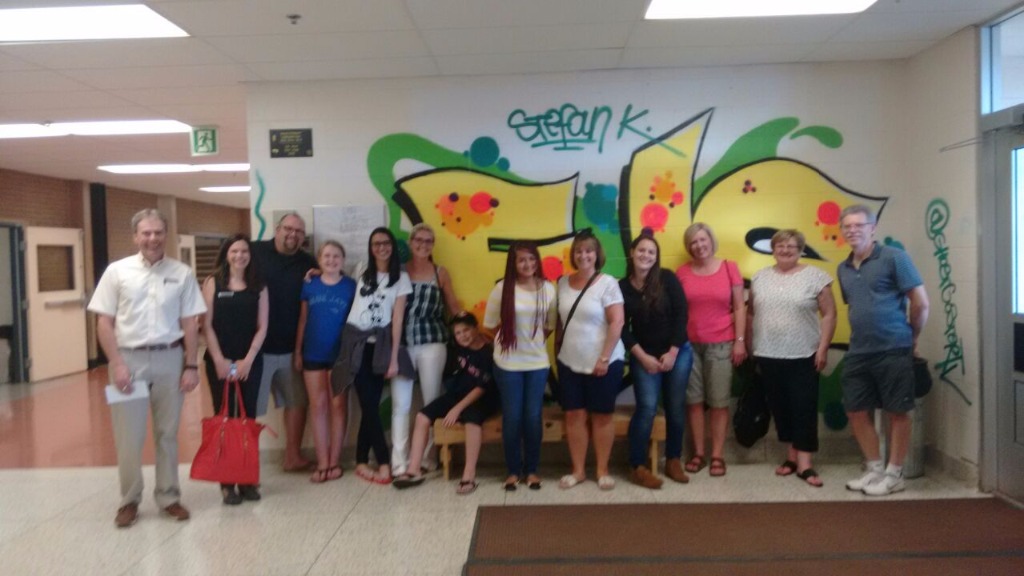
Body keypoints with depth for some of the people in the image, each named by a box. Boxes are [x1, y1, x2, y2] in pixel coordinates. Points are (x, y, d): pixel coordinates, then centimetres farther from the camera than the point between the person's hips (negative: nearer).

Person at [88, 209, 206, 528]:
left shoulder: (182, 273, 2)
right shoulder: (117, 271, -1)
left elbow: (190, 324, 3)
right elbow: (104, 322, -1)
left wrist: (191, 365, -1)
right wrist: (116, 363, -9)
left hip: (169, 359, 1)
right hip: (129, 359, -1)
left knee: (167, 433, 11)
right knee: (128, 435, 4)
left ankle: (169, 496, 22)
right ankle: (129, 500, 20)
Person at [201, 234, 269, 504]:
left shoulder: (258, 287, 7)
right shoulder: (213, 283, 2)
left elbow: (262, 327, 3)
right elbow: (207, 325, -2)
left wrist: (248, 360, -7)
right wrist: (219, 360, -10)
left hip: (250, 361, 2)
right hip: (219, 361, -1)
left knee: (248, 417, 4)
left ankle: (248, 480, 11)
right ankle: (227, 482, 6)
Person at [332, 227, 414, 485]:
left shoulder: (401, 278, 4)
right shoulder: (362, 273, 11)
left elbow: (397, 319, -3)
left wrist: (394, 357, -8)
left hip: (379, 344, -1)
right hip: (355, 342, 1)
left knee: (370, 404, 1)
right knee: (370, 404, -5)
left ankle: (361, 462, 14)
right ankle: (384, 462, 2)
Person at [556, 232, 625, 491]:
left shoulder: (607, 283, -9)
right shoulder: (563, 283, 5)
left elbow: (617, 322, -13)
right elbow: (561, 321, 11)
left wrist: (604, 358, -17)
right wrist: (559, 351, 9)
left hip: (603, 363, -4)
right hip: (570, 362, 4)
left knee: (601, 416, 7)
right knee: (574, 415, 7)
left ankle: (602, 470, 20)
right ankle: (578, 470, 20)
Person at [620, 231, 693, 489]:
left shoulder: (668, 279, -6)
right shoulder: (622, 287, -4)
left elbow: (681, 315, -7)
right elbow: (623, 328, -3)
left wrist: (672, 352, -11)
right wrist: (643, 357, -9)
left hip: (678, 352, 1)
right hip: (644, 356, -1)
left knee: (676, 407, 7)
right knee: (647, 407, -9)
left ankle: (673, 460, 23)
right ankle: (637, 467, 1)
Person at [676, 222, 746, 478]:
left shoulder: (729, 268, 0)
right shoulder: (682, 272, 2)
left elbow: (739, 307, 1)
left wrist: (740, 341, -3)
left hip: (721, 344, -1)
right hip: (690, 344, 1)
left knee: (719, 401, 3)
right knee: (693, 400, 6)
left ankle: (717, 455, 13)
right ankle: (699, 453, 17)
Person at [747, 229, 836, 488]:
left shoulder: (815, 276, -3)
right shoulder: (760, 277, 8)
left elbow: (829, 315, -3)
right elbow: (750, 314, 11)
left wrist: (823, 348, -9)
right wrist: (751, 348, 8)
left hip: (803, 356, -3)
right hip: (768, 356, 4)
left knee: (804, 409, -2)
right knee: (780, 407, 10)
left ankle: (804, 464, 4)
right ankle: (791, 456, 23)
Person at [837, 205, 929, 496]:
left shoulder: (893, 258, -8)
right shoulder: (844, 269, 11)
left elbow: (921, 302, -7)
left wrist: (911, 338, 3)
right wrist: (862, 338, 15)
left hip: (893, 350, -6)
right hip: (858, 353, 7)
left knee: (897, 412, 5)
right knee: (857, 412, 10)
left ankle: (894, 474, 18)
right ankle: (874, 469, 26)